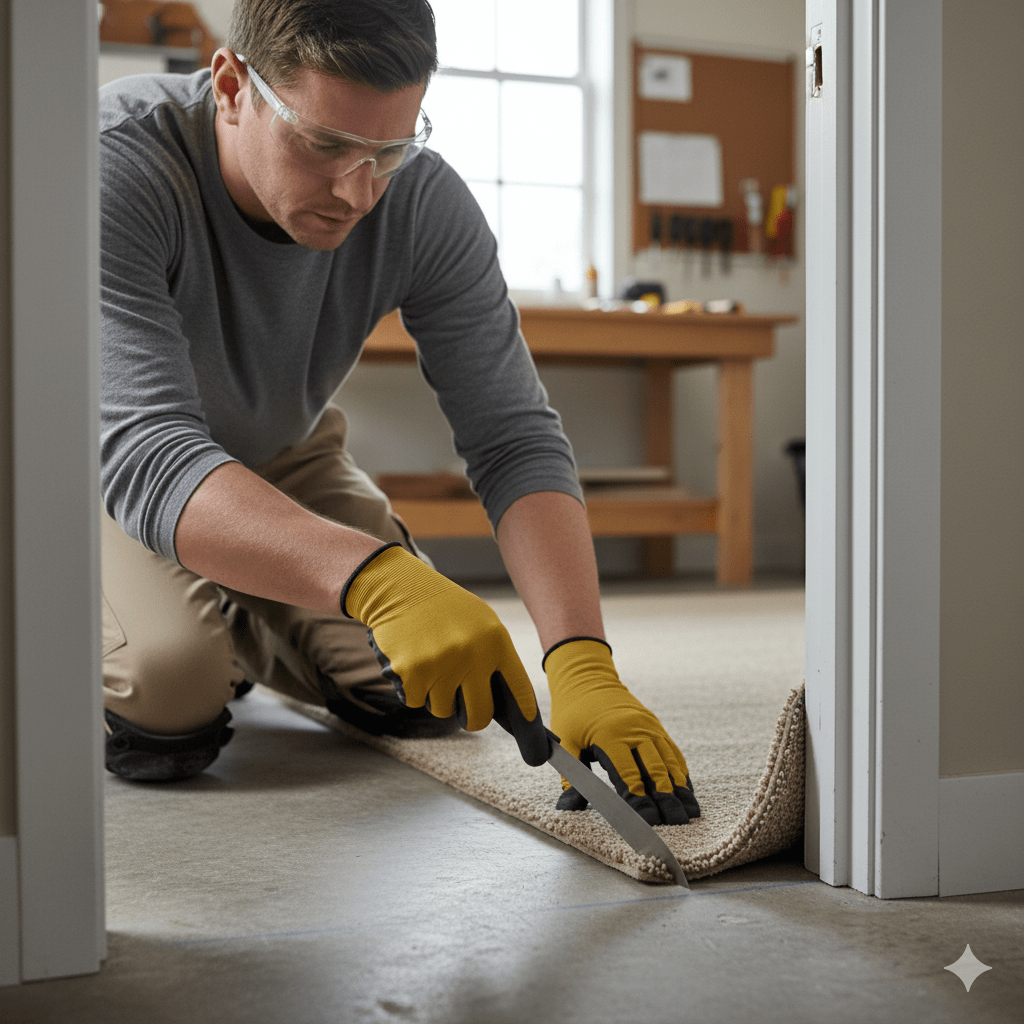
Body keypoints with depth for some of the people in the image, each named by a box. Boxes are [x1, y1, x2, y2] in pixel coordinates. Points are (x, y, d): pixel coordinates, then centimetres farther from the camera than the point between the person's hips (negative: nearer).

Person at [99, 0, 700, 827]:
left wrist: (583, 664, -40)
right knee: (168, 694, -30)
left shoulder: (426, 203, -23)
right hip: (103, 472, -3)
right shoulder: (117, 167, -36)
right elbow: (145, 456, -46)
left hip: (282, 456, 4)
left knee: (428, 694, -8)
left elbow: (515, 440, -25)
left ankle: (237, 629, 21)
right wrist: (375, 576, -62)